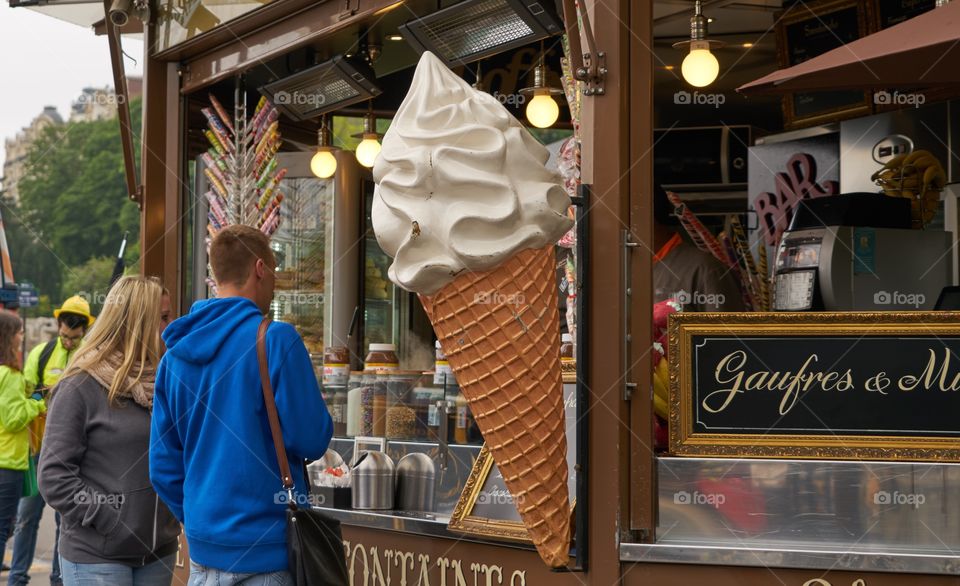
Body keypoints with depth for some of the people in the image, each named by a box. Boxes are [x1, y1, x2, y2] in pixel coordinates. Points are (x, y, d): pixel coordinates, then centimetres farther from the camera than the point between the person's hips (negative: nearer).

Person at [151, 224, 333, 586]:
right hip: (264, 551, -6)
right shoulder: (275, 340, -13)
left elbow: (164, 467, 10)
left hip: (203, 546, 6)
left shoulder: (176, 354, 8)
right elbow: (311, 441, -14)